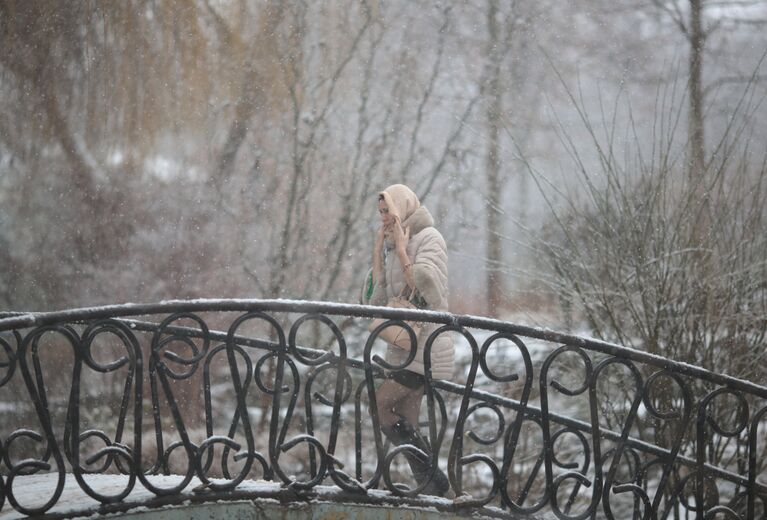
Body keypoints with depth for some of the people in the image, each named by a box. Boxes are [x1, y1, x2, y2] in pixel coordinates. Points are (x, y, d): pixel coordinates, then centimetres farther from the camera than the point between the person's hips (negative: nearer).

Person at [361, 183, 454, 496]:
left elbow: (428, 290, -21)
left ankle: (433, 479, -8)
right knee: (406, 425, 4)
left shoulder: (428, 238, -8)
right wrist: (377, 253, 6)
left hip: (426, 345, -8)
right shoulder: (391, 245, 16)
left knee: (379, 404, -14)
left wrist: (402, 251, -15)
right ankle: (431, 491, 9)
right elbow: (376, 301, 11)